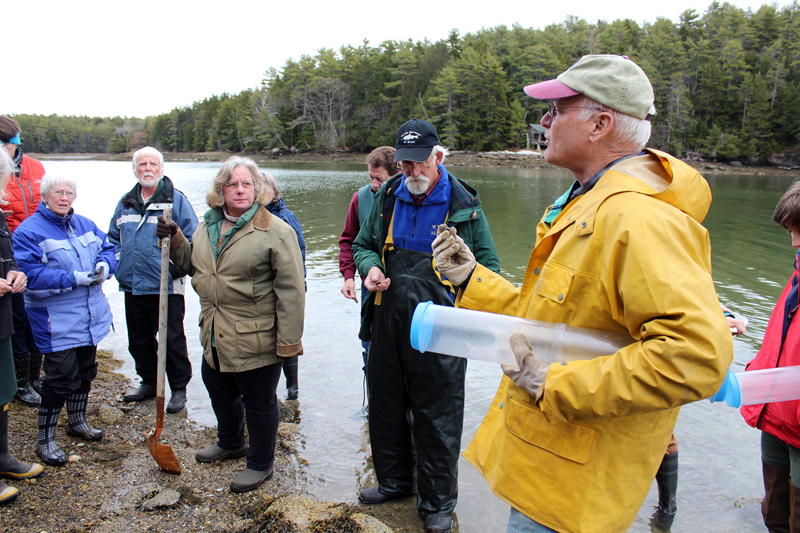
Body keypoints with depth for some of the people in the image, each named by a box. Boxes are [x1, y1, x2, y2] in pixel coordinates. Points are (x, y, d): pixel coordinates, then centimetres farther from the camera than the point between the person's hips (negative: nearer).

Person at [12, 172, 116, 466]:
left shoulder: (84, 225, 10)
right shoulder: (29, 230, -12)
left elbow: (108, 248, 15)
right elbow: (30, 273, -20)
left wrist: (104, 265, -9)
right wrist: (73, 279, -25)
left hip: (90, 317, 7)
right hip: (57, 322, -7)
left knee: (85, 372, 19)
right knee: (60, 378, -5)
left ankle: (78, 421, 40)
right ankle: (45, 440, 12)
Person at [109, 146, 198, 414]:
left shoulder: (176, 200, -3)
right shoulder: (126, 203, 13)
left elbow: (192, 239, -6)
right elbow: (113, 238, 24)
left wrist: (175, 266, -15)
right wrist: (118, 262, 8)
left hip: (166, 286, -6)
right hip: (132, 286, 6)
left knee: (173, 340, 2)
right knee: (139, 339, 16)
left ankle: (179, 388, 16)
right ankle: (149, 382, 34)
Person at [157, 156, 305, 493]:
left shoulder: (275, 231, -15)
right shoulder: (207, 227, 8)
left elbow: (290, 291, -17)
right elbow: (192, 264, 24)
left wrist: (288, 341, -19)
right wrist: (174, 239, 5)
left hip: (256, 341, -8)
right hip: (215, 337, 8)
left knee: (259, 403, 9)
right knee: (220, 392, 26)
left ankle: (260, 464, 31)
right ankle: (230, 443, 53)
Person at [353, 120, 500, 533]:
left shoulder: (463, 204, -4)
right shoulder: (387, 198, 7)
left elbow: (488, 263, 2)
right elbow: (362, 244, 19)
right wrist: (370, 267, -4)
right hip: (387, 323, 5)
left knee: (437, 417, 5)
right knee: (384, 406, 18)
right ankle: (394, 480, 42)